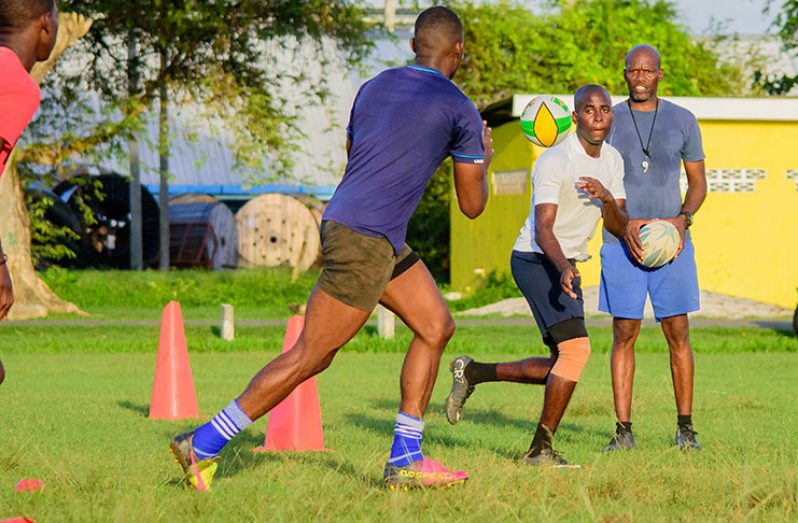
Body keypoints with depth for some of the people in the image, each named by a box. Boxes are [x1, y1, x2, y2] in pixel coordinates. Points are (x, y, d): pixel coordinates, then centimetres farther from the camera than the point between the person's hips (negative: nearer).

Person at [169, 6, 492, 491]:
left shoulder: (374, 87, 15)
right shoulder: (459, 109, -4)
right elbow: (472, 205, 3)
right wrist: (483, 159, 23)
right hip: (364, 240, -9)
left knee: (437, 326, 13)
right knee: (309, 356, -6)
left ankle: (405, 460, 13)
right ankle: (203, 445, -4)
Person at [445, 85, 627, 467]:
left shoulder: (612, 160, 7)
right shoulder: (554, 161, -18)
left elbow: (619, 228, 4)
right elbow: (542, 229, -25)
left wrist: (606, 199, -18)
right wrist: (564, 268, -42)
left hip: (565, 265, 9)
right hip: (536, 260, -9)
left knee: (561, 369, 10)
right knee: (576, 348, -23)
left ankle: (472, 373, 26)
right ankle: (541, 449, -17)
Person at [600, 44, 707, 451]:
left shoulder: (682, 120, 7)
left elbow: (698, 182, 12)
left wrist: (683, 218, -7)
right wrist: (624, 224, -10)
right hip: (621, 242, 0)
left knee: (678, 333, -3)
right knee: (624, 334, -3)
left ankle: (685, 428, 3)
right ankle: (623, 429, -1)